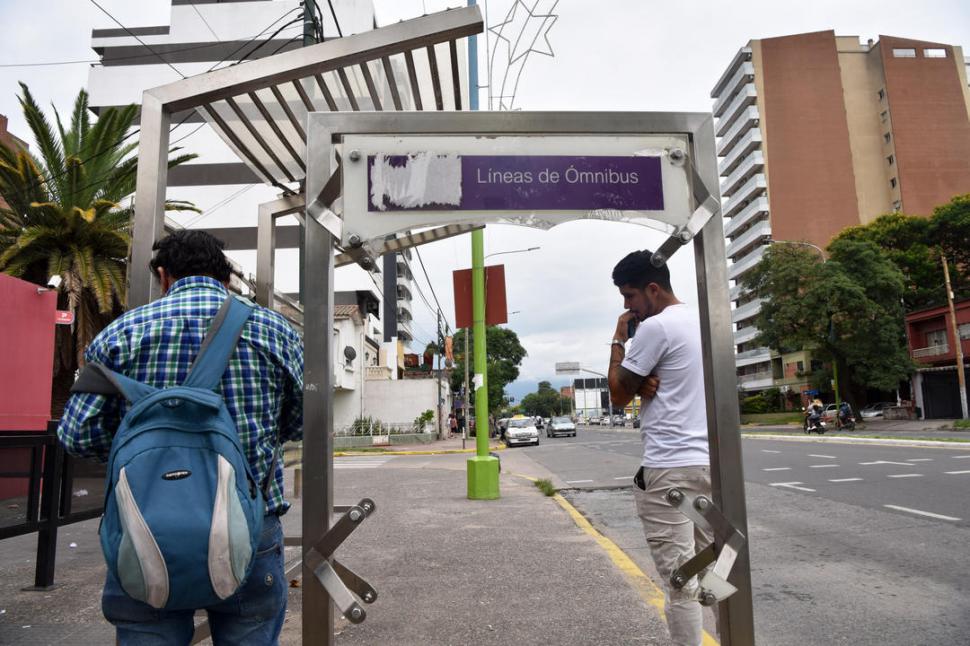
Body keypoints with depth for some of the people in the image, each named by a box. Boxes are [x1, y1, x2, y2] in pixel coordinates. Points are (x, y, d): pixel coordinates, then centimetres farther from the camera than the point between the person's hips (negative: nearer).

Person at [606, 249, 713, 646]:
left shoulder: (656, 326, -12)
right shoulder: (702, 323, 15)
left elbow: (618, 394, -6)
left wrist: (618, 340, 3)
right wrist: (647, 384, 0)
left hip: (670, 468, -9)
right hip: (710, 462, 9)